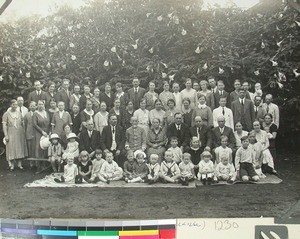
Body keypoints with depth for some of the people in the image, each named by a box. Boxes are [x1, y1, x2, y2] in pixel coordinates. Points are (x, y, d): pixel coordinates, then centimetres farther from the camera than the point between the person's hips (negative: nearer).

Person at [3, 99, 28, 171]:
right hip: (11, 134, -3)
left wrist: (24, 132, 7)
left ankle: (19, 164, 12)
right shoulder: (6, 114, -1)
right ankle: (12, 165, 6)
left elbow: (23, 124, 13)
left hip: (20, 133, 3)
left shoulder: (19, 113, 10)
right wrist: (6, 135, -12)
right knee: (11, 148, -2)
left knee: (20, 148, 5)